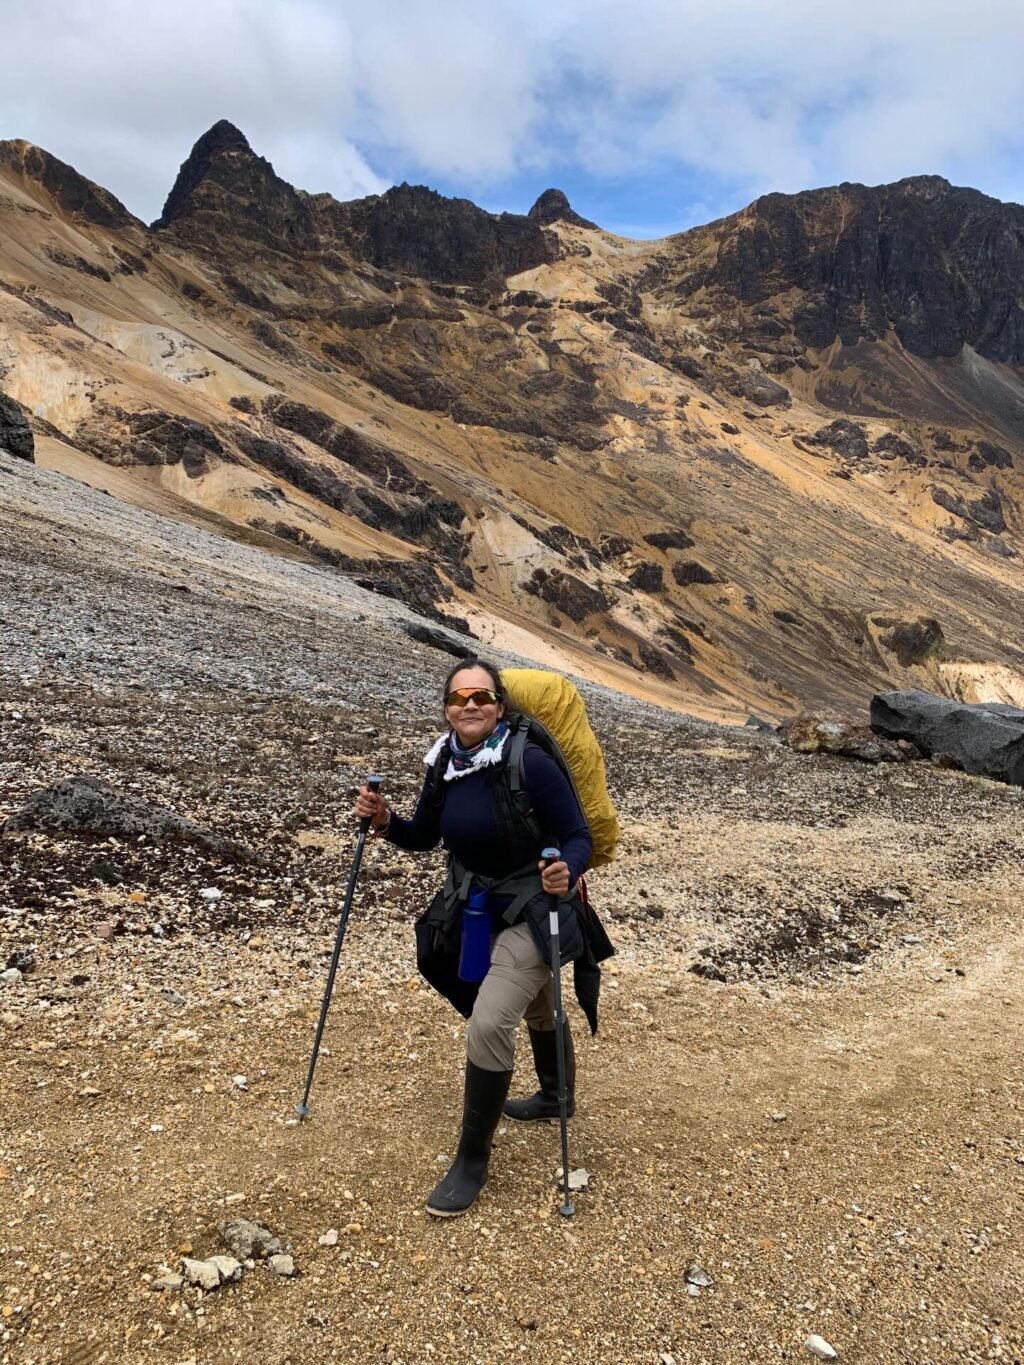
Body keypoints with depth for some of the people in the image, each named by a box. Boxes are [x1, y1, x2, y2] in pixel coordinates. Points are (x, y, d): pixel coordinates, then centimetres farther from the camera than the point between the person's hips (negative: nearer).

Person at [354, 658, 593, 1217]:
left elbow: (578, 837, -20)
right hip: (474, 908, 7)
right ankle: (555, 1095, 55)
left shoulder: (530, 763, -25)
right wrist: (384, 821, -12)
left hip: (531, 913, -6)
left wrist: (566, 873, -41)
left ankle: (472, 1161, 3)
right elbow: (424, 837, 6)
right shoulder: (444, 763, -7)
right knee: (535, 1007, 28)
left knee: (488, 1024, -18)